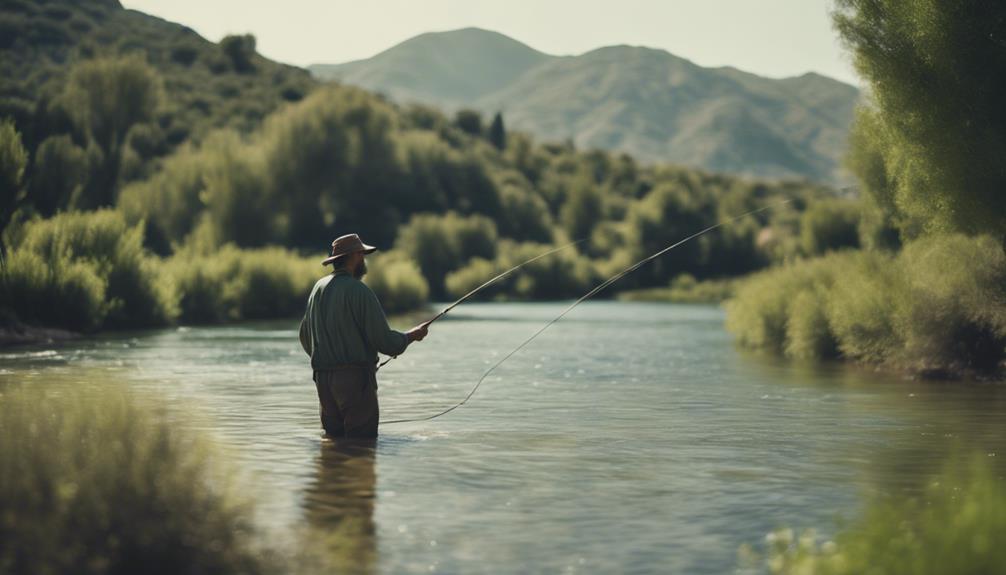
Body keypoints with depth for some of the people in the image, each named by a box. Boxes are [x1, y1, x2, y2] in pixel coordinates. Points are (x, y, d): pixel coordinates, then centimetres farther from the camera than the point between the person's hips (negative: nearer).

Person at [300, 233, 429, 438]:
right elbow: (385, 341, -14)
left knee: (333, 437, 12)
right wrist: (412, 335, 5)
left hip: (323, 379, 8)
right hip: (355, 377, -8)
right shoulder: (358, 291, -12)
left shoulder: (319, 287, 12)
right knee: (362, 438, -5)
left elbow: (305, 337, 20)